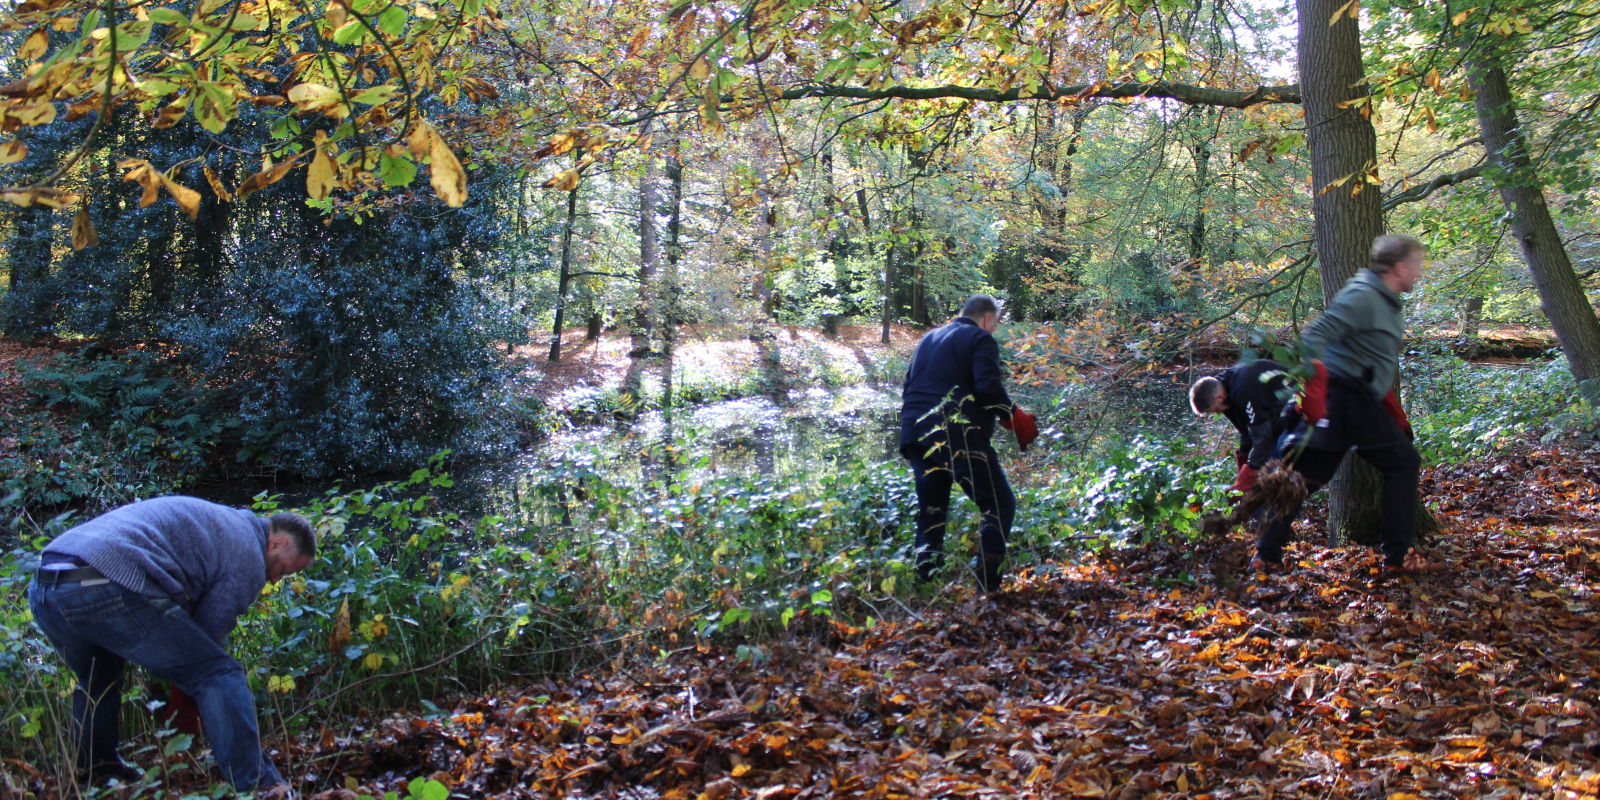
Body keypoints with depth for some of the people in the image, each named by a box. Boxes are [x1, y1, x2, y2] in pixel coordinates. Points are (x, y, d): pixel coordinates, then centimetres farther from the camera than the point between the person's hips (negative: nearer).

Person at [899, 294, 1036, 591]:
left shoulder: (929, 338, 24)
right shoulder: (981, 339, 1)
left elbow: (909, 387, 26)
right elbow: (988, 388, -13)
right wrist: (1016, 418, -2)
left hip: (915, 435, 8)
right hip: (956, 435, -7)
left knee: (930, 511, 16)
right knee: (999, 503, -3)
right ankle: (988, 584, -13)